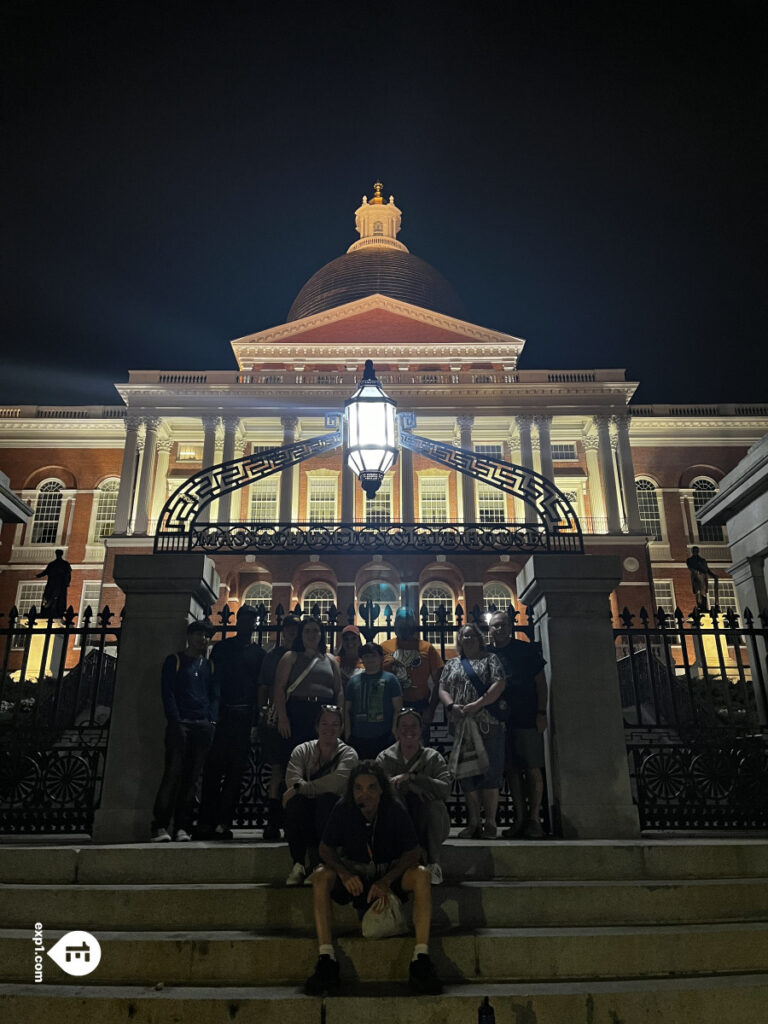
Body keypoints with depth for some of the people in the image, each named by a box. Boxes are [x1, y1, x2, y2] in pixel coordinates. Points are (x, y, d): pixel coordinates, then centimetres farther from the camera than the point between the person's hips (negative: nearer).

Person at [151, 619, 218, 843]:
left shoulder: (209, 665, 19)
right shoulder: (174, 661, 7)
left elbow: (214, 696, 15)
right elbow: (167, 693, 0)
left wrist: (212, 721, 2)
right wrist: (176, 721, -10)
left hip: (203, 726, 4)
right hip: (180, 724, -4)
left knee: (192, 778, 2)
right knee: (173, 773, -10)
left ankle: (182, 827, 6)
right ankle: (160, 826, -6)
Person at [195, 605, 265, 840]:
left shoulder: (258, 653, 12)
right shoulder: (222, 648, 11)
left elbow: (261, 688, 9)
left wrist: (255, 721, 1)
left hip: (245, 717, 1)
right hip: (222, 715, -1)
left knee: (235, 771, 2)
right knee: (213, 767, -4)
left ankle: (223, 823, 7)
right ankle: (205, 822, 1)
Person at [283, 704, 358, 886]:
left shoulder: (348, 754, 0)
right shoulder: (302, 750, 7)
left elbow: (336, 782, -21)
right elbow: (292, 780, -12)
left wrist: (300, 787, -20)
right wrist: (318, 787, -25)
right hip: (306, 818, 2)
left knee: (326, 799, -33)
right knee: (295, 800, -30)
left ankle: (319, 863, -20)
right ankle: (298, 864, -19)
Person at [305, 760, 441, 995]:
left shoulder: (395, 810, -18)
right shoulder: (343, 810, -16)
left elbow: (412, 853, -13)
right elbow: (326, 849, -7)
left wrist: (385, 881, -26)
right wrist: (345, 874, -26)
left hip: (390, 872, 0)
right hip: (353, 874, 1)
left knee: (421, 875, -30)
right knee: (320, 876, -29)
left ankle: (421, 960, -31)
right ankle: (326, 961, -28)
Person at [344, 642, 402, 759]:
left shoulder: (389, 679, 5)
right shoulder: (353, 680, 12)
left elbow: (398, 709, 2)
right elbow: (347, 710, 12)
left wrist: (394, 733, -5)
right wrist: (348, 735, 4)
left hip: (383, 738, -2)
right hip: (357, 739, 2)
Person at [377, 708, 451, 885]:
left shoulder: (433, 757, 1)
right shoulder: (385, 758, 4)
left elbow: (445, 789, -18)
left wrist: (412, 777, -24)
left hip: (427, 826, 0)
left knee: (436, 805, -31)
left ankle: (435, 865, -18)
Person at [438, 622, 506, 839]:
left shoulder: (490, 659, 8)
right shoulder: (451, 664, 19)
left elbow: (499, 685, -6)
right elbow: (442, 689, 12)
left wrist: (477, 705, -15)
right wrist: (452, 706, -9)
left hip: (488, 725, -4)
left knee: (490, 772, -5)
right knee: (467, 774, 4)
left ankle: (490, 823, 1)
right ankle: (473, 823, 10)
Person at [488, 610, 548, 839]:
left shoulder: (527, 649, 1)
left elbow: (540, 682, 1)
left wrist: (541, 713, -6)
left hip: (528, 719, -3)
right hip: (502, 721, 3)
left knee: (533, 768, -2)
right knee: (512, 770, 7)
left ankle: (534, 819, 6)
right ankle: (519, 818, 14)